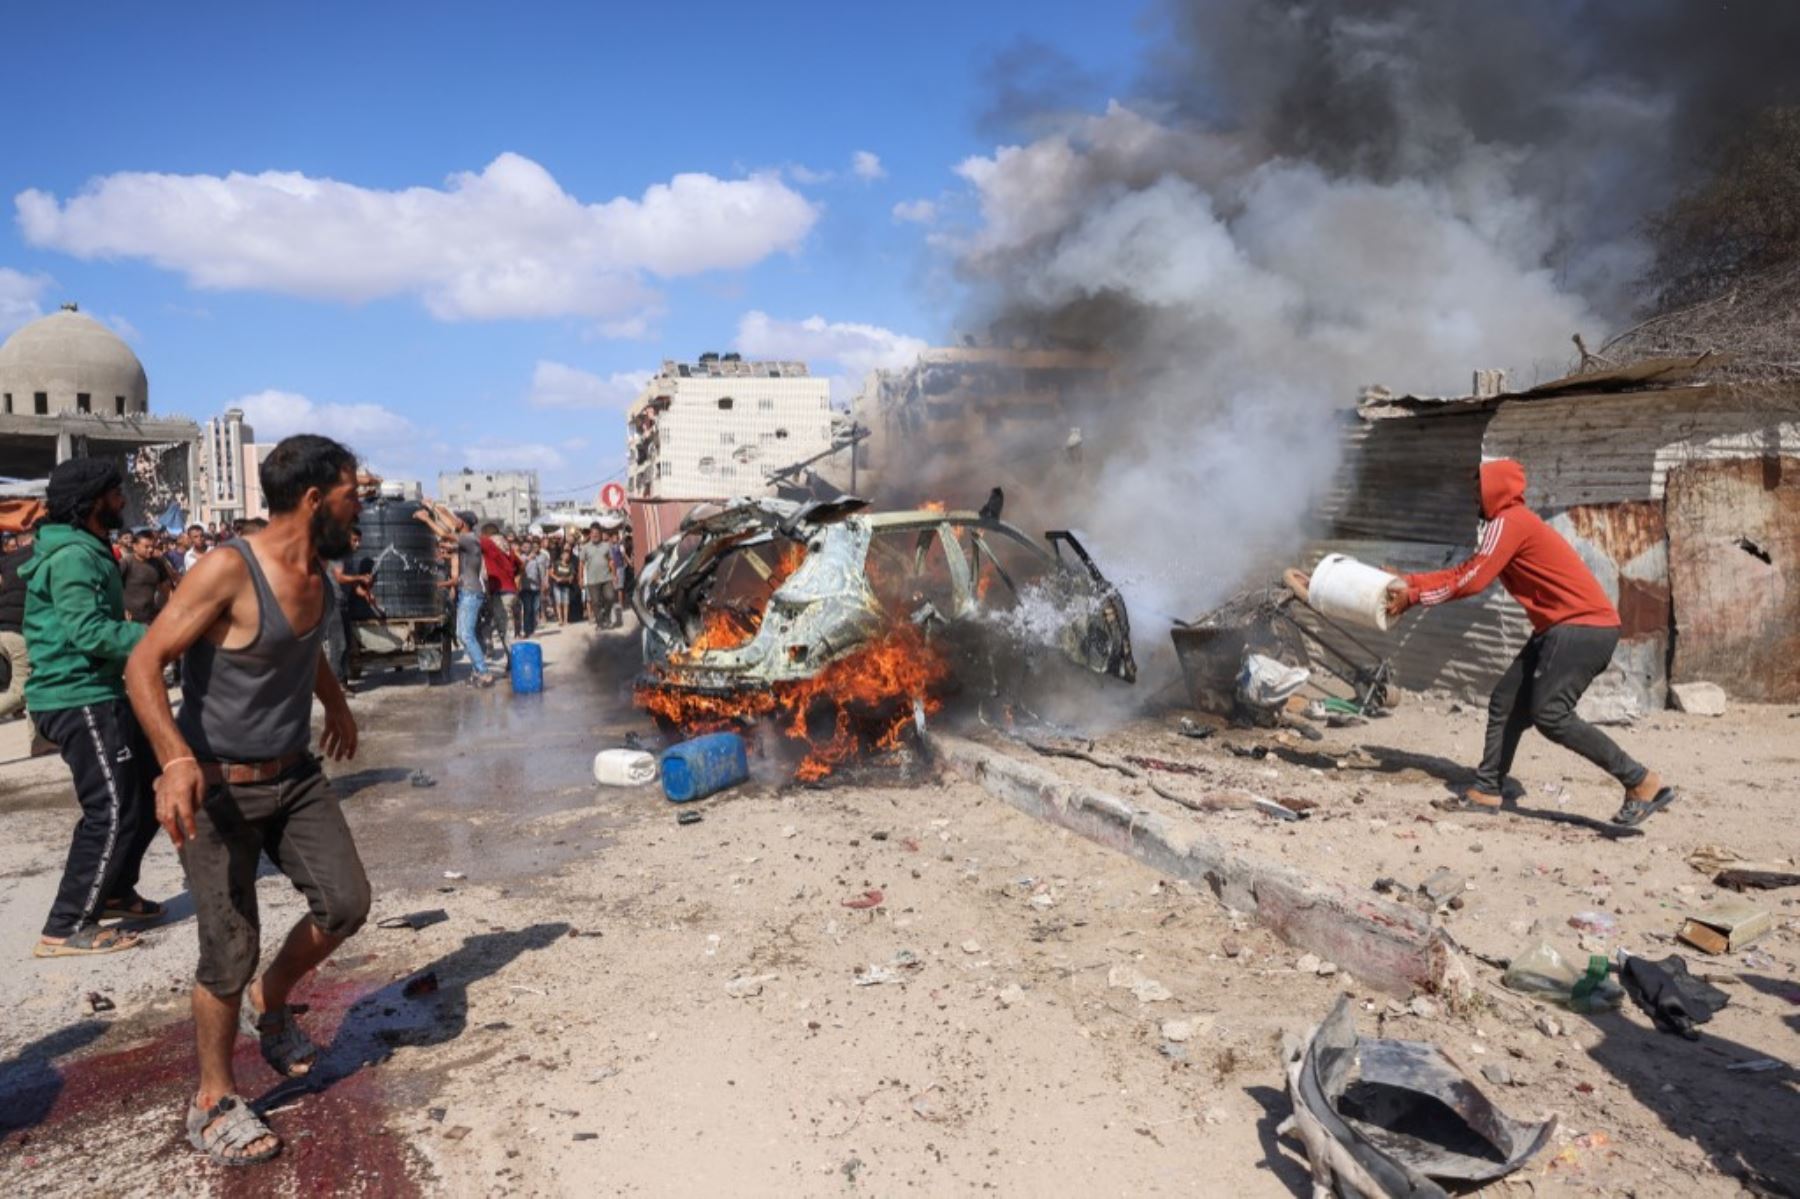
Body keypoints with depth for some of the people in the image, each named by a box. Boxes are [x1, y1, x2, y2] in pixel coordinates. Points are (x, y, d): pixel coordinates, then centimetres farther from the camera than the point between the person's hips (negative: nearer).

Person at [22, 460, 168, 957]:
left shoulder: (88, 551, 15)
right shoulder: (72, 557, -17)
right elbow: (88, 632, -26)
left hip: (100, 694, 10)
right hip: (78, 699, -10)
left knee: (149, 788, 17)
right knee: (112, 810, -8)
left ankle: (114, 890, 31)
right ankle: (66, 929, 0)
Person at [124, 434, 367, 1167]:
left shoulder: (317, 569, 1)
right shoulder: (229, 570, -22)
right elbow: (143, 665, -24)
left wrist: (335, 702, 33)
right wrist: (175, 759, -37)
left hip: (295, 775, 7)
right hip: (217, 788, -6)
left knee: (346, 904, -1)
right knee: (231, 951, 0)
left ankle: (270, 1003, 29)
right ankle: (213, 1103, 22)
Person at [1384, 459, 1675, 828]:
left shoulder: (1509, 522, -12)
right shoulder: (1507, 525, 18)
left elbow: (1472, 580, -14)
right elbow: (1463, 572, 16)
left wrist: (1412, 595, -6)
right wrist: (1409, 583, 9)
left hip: (1584, 626, -10)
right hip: (1563, 627, 10)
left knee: (1549, 714, -16)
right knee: (1506, 702, 8)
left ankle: (1642, 783, -8)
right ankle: (1487, 791, 12)